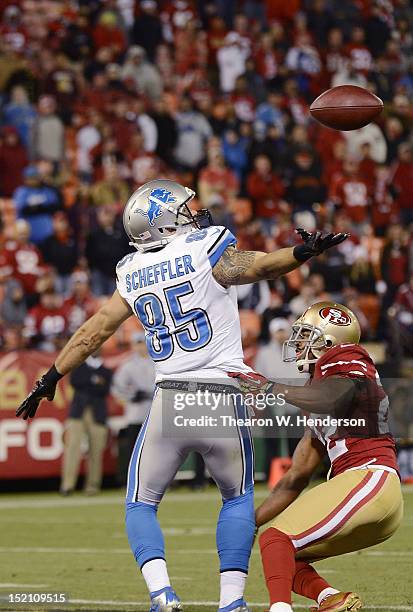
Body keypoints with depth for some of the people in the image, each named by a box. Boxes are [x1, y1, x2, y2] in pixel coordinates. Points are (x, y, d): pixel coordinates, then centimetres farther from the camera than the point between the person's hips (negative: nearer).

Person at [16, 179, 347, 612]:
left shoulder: (133, 275, 10)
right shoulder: (207, 250, -3)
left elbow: (95, 331, 16)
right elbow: (256, 267, -23)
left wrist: (50, 379, 26)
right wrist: (302, 253, -36)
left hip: (169, 402, 2)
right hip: (223, 398, -2)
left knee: (141, 506, 14)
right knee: (238, 498, 20)